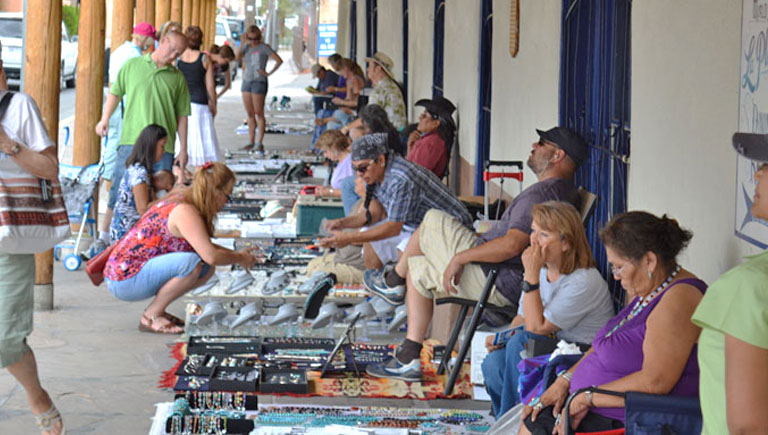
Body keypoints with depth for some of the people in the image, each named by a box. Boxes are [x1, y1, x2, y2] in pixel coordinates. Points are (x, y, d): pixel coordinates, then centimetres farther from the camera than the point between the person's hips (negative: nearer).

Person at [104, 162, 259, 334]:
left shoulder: (181, 201, 10)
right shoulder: (185, 211, -21)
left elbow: (205, 246, 27)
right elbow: (211, 255, -27)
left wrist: (235, 253, 16)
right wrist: (239, 259, -8)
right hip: (123, 279, -10)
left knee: (206, 270, 6)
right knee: (191, 262, -29)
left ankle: (156, 310, 8)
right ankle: (150, 317, -14)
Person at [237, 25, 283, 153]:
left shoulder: (264, 48, -5)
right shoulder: (247, 47, 11)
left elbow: (279, 60, -10)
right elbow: (237, 57, -5)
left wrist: (269, 73, -13)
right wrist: (243, 42, -9)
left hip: (259, 82, -6)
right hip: (246, 82, 6)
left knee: (259, 114, -5)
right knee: (250, 114, 8)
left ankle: (259, 143, -3)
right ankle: (251, 141, 14)